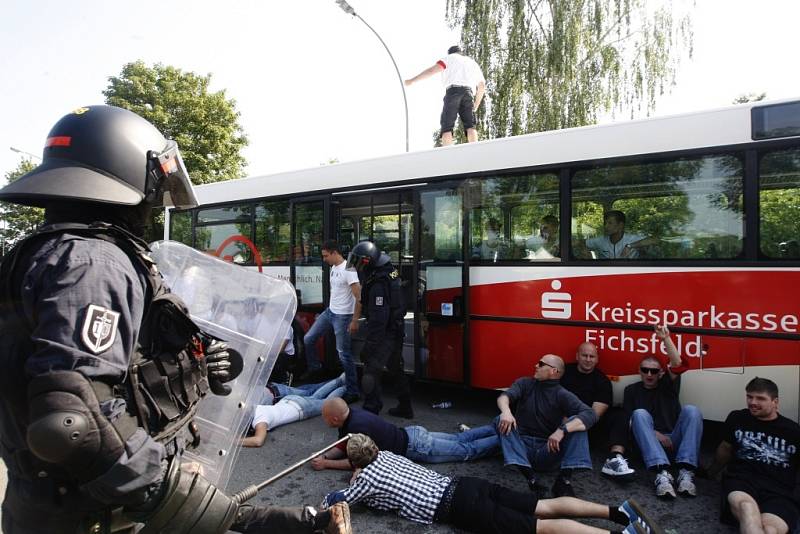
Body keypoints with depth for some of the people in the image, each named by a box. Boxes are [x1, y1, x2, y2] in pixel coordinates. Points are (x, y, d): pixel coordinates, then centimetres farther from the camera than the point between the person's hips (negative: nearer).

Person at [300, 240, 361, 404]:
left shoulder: (348, 270, -19)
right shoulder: (333, 268, 9)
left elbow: (359, 297, -22)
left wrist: (355, 321, -23)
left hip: (342, 316, -9)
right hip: (329, 311, 9)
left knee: (344, 354, -5)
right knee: (308, 339, 13)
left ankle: (352, 392, 6)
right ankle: (314, 369, 34)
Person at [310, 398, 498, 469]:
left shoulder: (357, 427, -29)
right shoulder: (350, 415, -2)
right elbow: (343, 447, 10)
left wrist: (326, 464, -16)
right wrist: (323, 455, -6)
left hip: (415, 447, -7)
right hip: (412, 435, 7)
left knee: (466, 451, 5)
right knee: (459, 439, 18)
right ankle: (498, 428, 25)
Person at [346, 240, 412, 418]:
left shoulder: (378, 285, -26)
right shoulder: (390, 271, 4)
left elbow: (378, 320, -28)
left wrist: (368, 346, -26)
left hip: (385, 334, -10)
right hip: (397, 331, 10)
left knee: (371, 370, -6)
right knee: (396, 369, 21)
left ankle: (371, 411, -2)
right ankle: (405, 408, 33)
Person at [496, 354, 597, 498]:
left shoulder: (562, 395, -2)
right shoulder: (525, 383, 5)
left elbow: (590, 415, -19)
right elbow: (504, 396, -14)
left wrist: (562, 430, -35)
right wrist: (506, 411, -39)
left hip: (547, 450, -1)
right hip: (521, 447, 2)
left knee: (577, 423, -19)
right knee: (502, 420, -26)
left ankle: (564, 479, -29)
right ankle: (530, 478, -37)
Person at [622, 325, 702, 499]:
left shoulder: (667, 385, 14)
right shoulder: (632, 390, 13)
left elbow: (677, 365, -7)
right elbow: (631, 421, 1)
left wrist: (666, 339, -20)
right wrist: (653, 433, -14)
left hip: (675, 440, 1)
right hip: (650, 443, -1)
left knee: (691, 410, -23)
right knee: (640, 413, -30)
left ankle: (686, 471, -37)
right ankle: (662, 473, -47)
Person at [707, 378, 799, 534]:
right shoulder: (736, 418, 16)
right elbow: (726, 448, 33)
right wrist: (712, 472, 44)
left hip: (779, 489, 0)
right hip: (741, 479, 0)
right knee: (746, 506, -40)